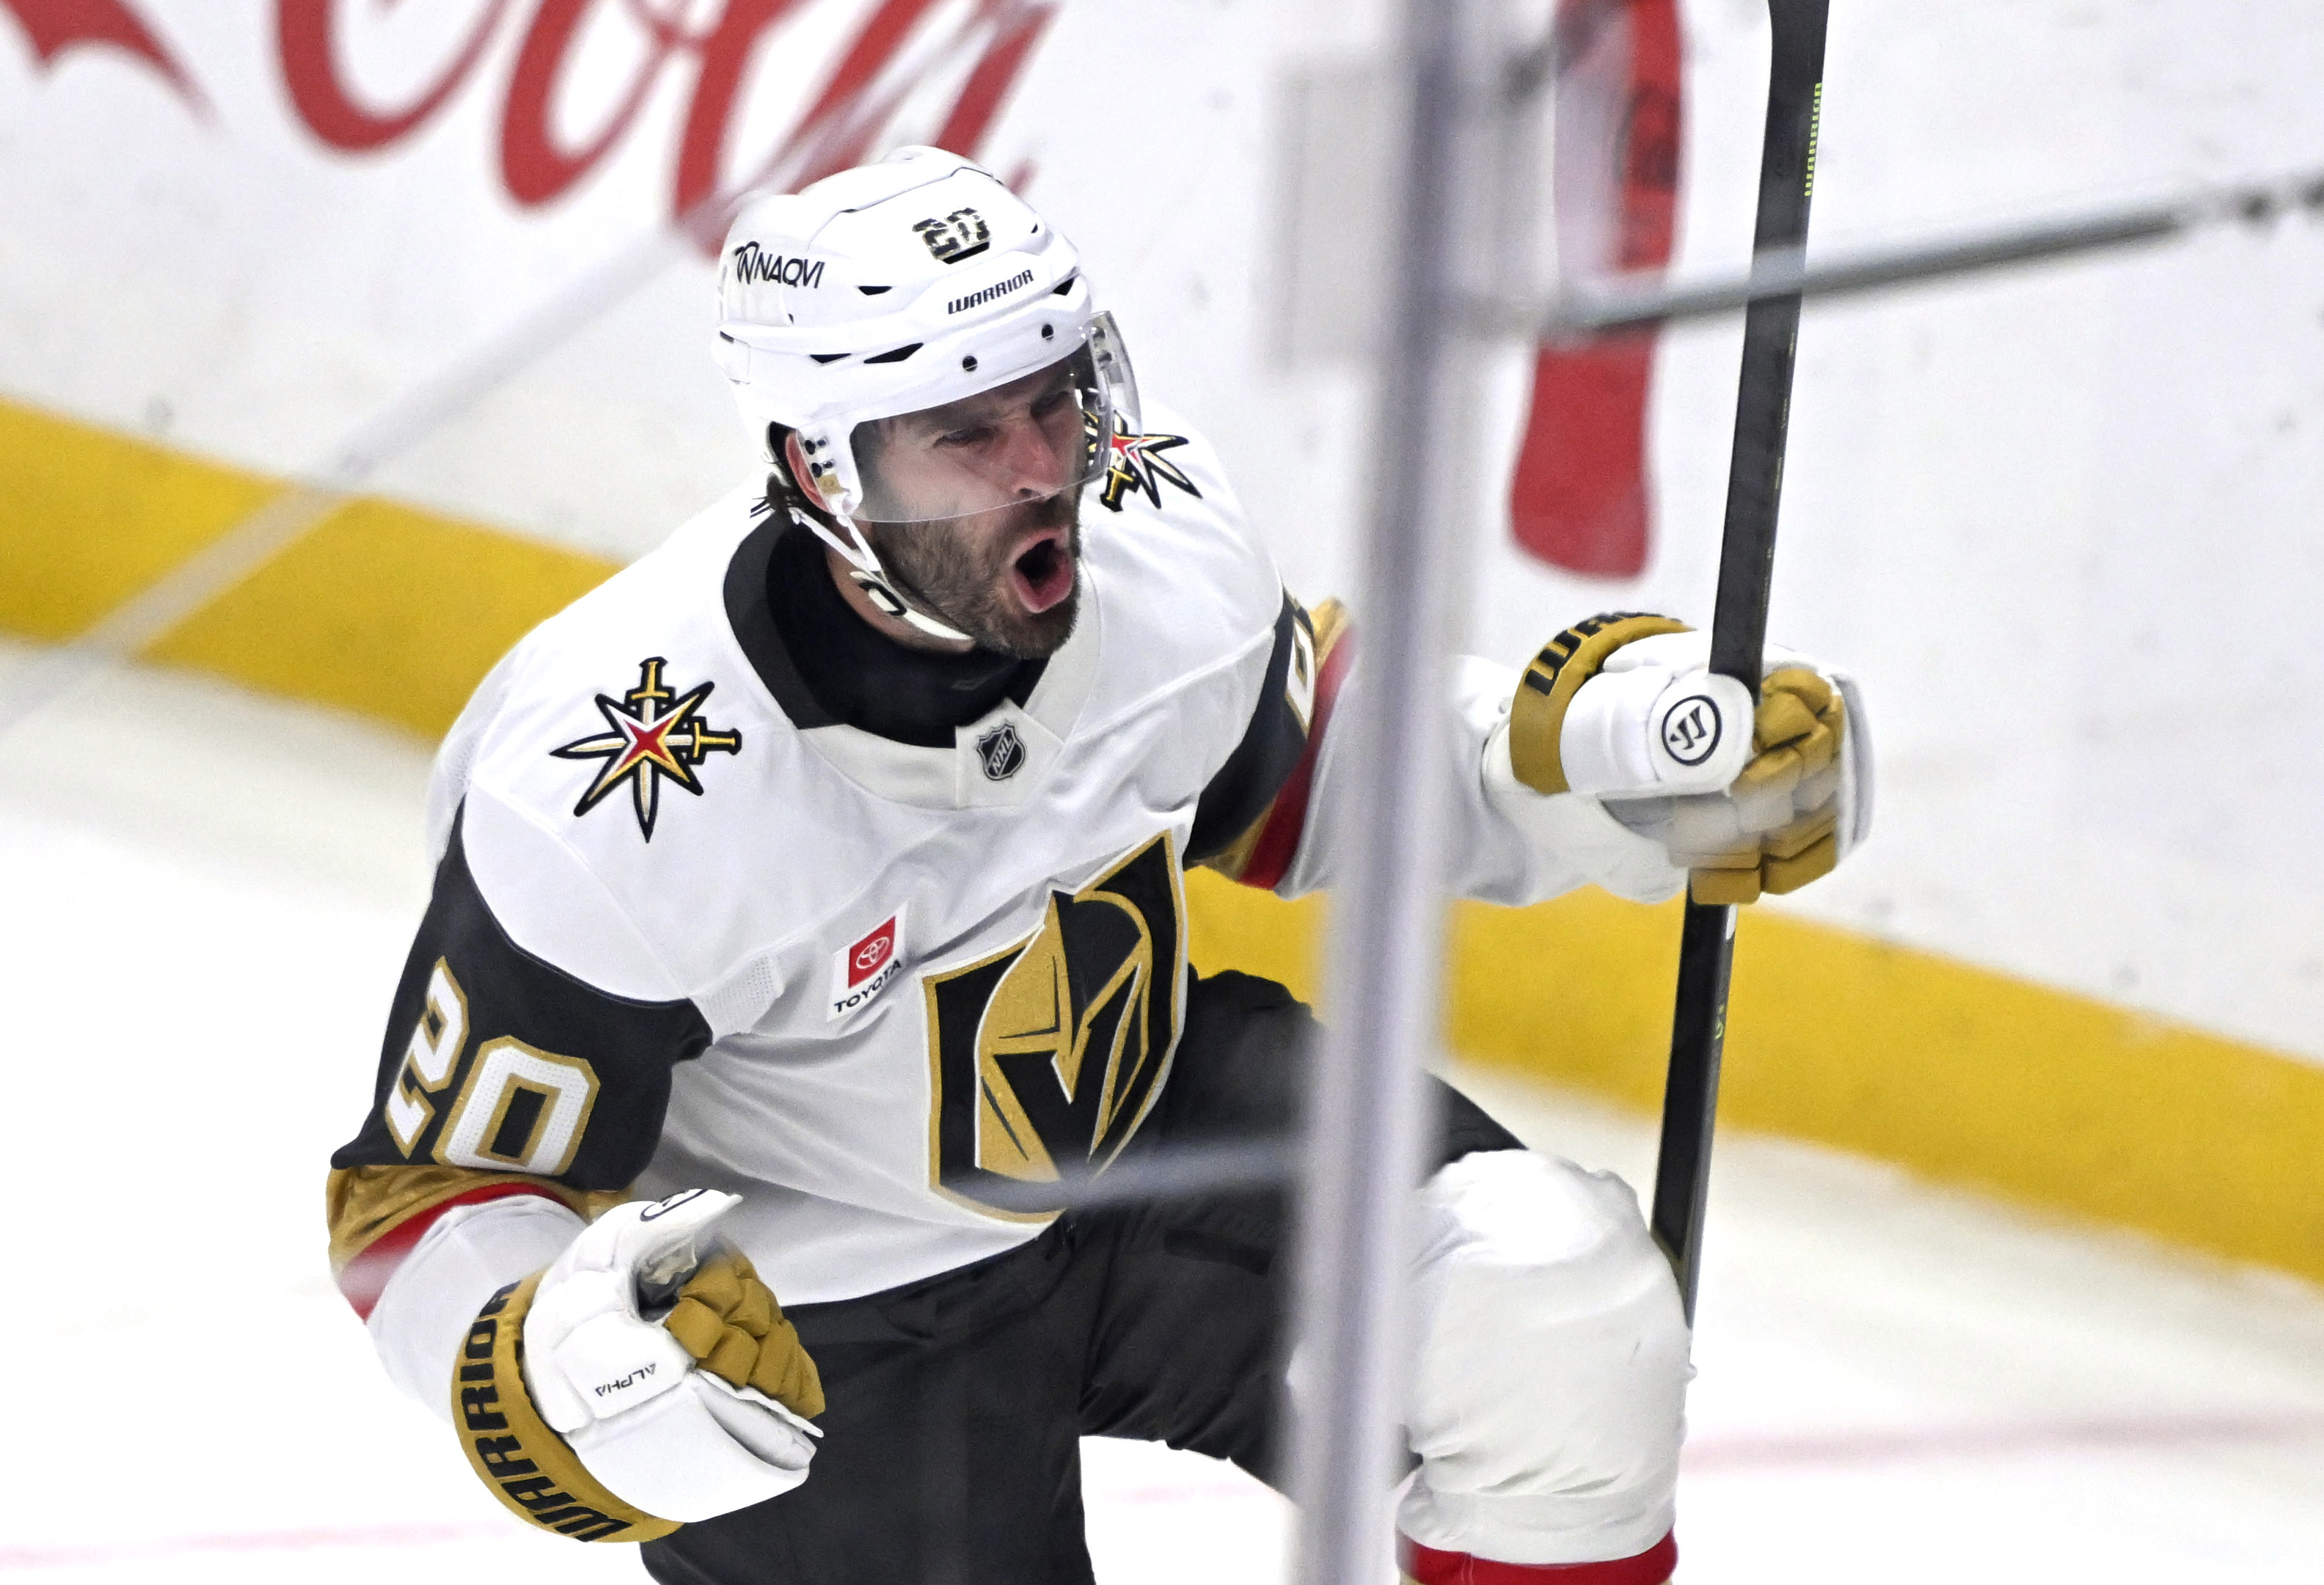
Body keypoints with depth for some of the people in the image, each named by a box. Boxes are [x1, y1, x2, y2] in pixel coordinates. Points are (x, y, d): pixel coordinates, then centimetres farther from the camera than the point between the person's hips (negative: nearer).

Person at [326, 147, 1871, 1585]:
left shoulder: (1162, 539, -16)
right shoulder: (608, 804, -31)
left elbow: (1293, 767, 8)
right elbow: (429, 1196, -20)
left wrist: (1595, 750, -9)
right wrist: (564, 1367, -42)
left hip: (1143, 1126, 4)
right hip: (817, 1302, -4)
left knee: (1557, 1305, -18)